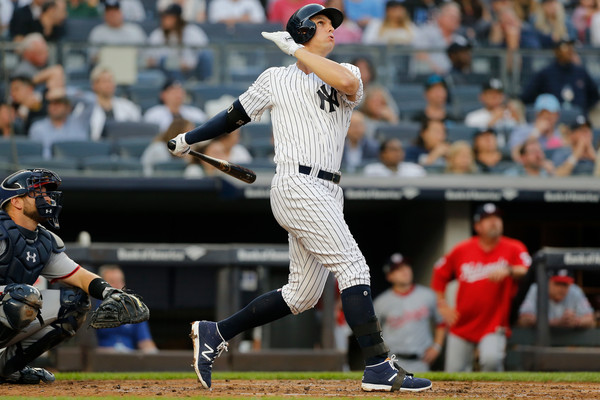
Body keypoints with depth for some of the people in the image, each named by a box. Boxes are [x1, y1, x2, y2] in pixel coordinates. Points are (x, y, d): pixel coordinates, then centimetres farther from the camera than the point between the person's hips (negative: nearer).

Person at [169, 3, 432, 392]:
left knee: (302, 294, 7)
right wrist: (189, 139, 27)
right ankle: (379, 368, -20)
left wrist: (297, 50, -8)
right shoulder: (276, 79, 8)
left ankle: (214, 334, 19)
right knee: (353, 268, -17)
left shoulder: (344, 73, 15)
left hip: (327, 194, 6)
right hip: (296, 185, -6)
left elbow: (349, 84, -11)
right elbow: (237, 115, 21)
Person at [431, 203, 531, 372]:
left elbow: (527, 271, -23)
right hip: (461, 325, 3)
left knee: (491, 359, -31)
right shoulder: (461, 250, 3)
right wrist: (443, 305, 9)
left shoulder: (514, 249, -4)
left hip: (493, 326, -3)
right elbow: (439, 274, 17)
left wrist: (508, 271, -42)